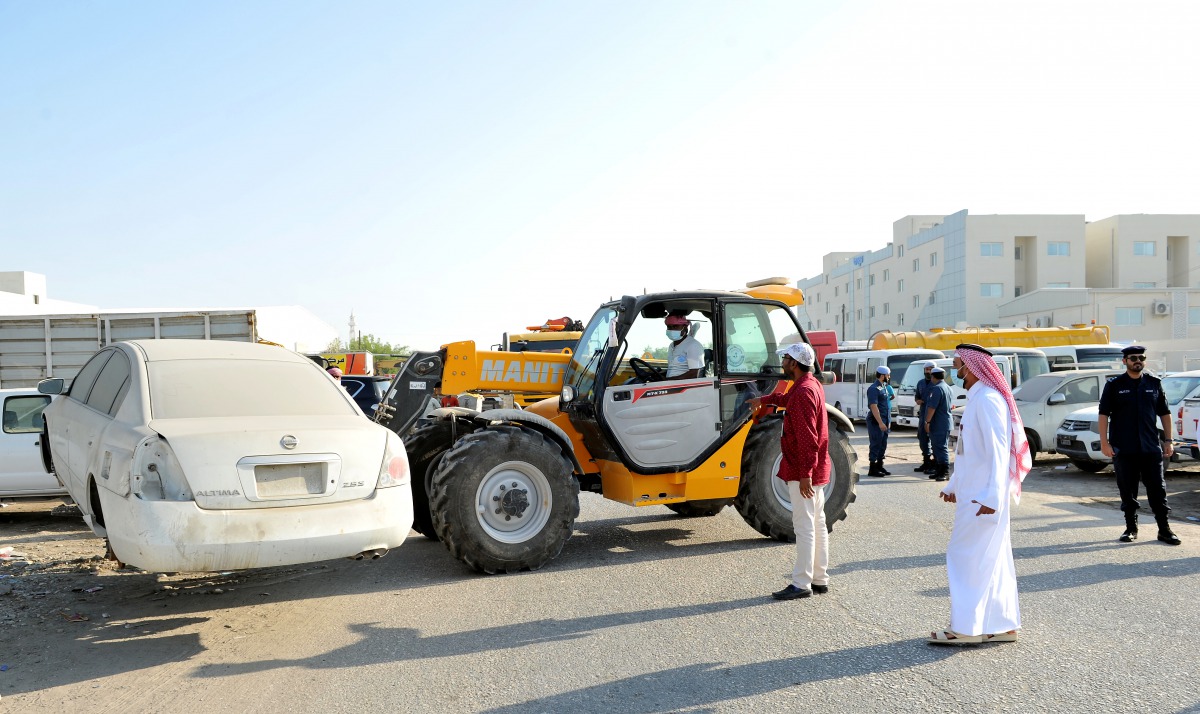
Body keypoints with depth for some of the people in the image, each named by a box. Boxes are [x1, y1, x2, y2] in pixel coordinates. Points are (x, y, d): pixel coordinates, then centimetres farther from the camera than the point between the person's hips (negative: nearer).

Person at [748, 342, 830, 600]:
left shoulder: (803, 391, -20)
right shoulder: (811, 385, 13)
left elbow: (807, 438, -25)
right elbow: (788, 400, 38)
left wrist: (805, 474, -26)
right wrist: (764, 400, 49)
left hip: (802, 472, -11)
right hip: (816, 470, 11)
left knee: (804, 526, -7)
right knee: (817, 524, 14)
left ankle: (802, 584, -4)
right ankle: (820, 579, 21)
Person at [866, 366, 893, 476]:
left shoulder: (885, 387, 14)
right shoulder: (874, 389, -15)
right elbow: (873, 406, -21)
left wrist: (888, 421, 18)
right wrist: (880, 422, -24)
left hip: (884, 421, 9)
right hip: (876, 421, -9)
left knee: (883, 445, 12)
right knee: (876, 444, -5)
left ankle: (879, 466, 21)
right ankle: (872, 469, 1)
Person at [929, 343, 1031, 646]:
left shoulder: (987, 400, -17)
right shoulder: (976, 399, 15)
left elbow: (998, 451, -23)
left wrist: (992, 496, -27)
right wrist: (953, 485, 25)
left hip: (982, 496, -10)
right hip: (973, 493, 10)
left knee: (967, 557, -4)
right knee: (992, 560, 13)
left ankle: (967, 627, 3)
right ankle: (1003, 625, 20)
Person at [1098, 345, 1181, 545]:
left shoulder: (1154, 384, 8)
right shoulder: (1114, 385, 1)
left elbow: (1164, 413, 12)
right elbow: (1104, 414, -2)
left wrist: (1167, 441, 7)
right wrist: (1104, 442, -8)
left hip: (1151, 448, 1)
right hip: (1124, 450, -1)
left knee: (1158, 490, 2)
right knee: (1127, 491, 6)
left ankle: (1164, 530, 9)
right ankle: (1131, 528, 16)